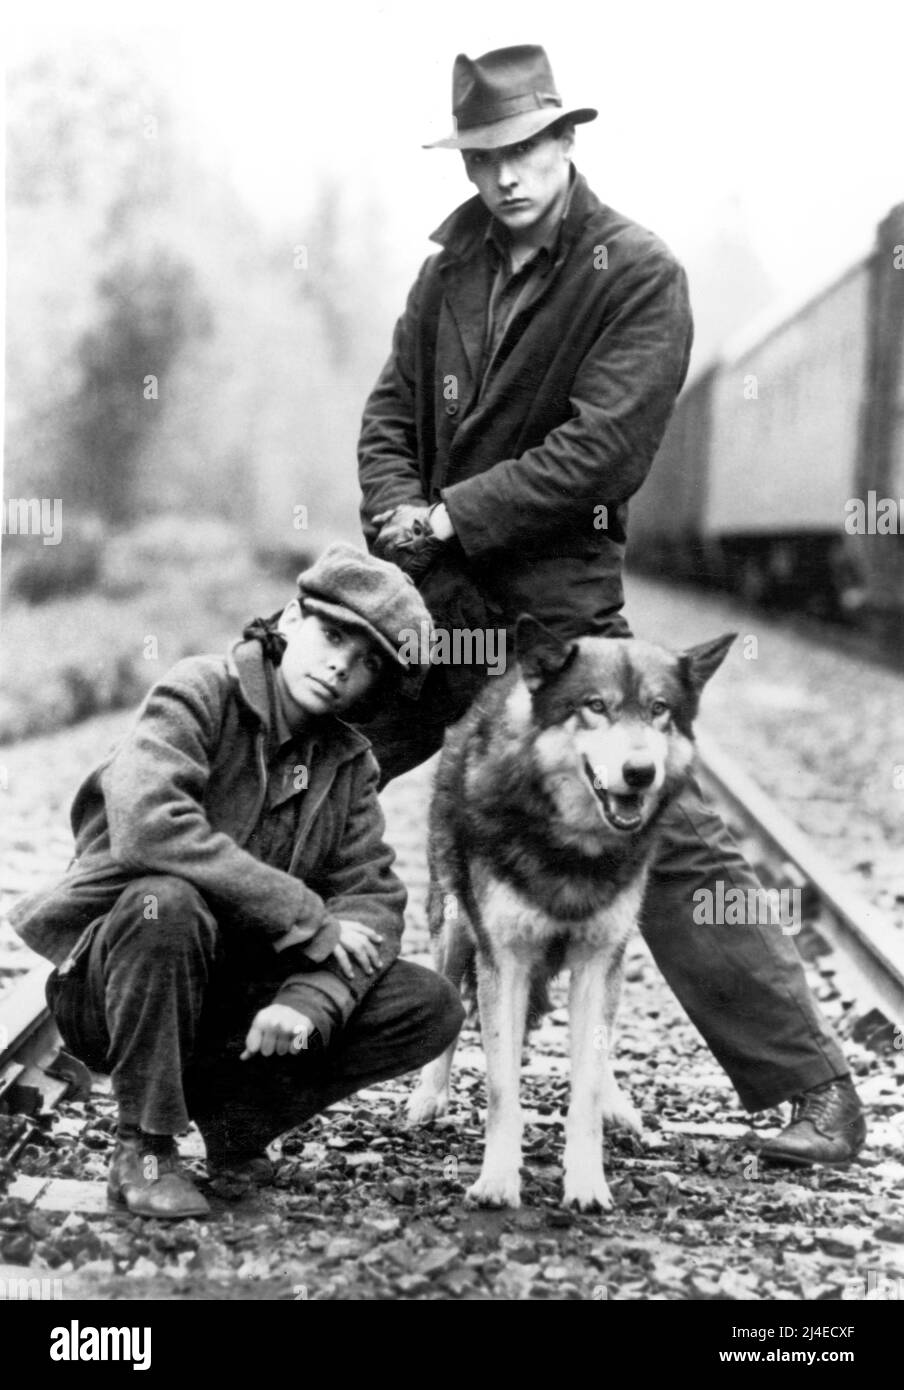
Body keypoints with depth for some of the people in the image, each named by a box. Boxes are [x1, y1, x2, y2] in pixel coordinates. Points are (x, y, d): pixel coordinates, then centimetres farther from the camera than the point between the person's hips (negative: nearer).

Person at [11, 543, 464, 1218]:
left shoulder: (349, 763, 6)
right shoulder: (199, 694, -13)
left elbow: (373, 897, -4)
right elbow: (147, 827, -30)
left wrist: (310, 1001, -25)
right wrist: (303, 916, -25)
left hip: (240, 995, 5)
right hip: (104, 981, -5)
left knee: (432, 1008, -11)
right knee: (166, 903, -39)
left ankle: (231, 1107, 3)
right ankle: (144, 1152, -21)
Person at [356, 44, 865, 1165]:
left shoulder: (639, 276, -8)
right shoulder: (453, 265, 10)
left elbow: (600, 446, -16)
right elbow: (391, 411, 11)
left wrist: (453, 514, -16)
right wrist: (397, 514, -9)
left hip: (555, 607, -6)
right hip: (422, 598, 6)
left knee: (671, 843, -8)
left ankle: (813, 1088, 1)